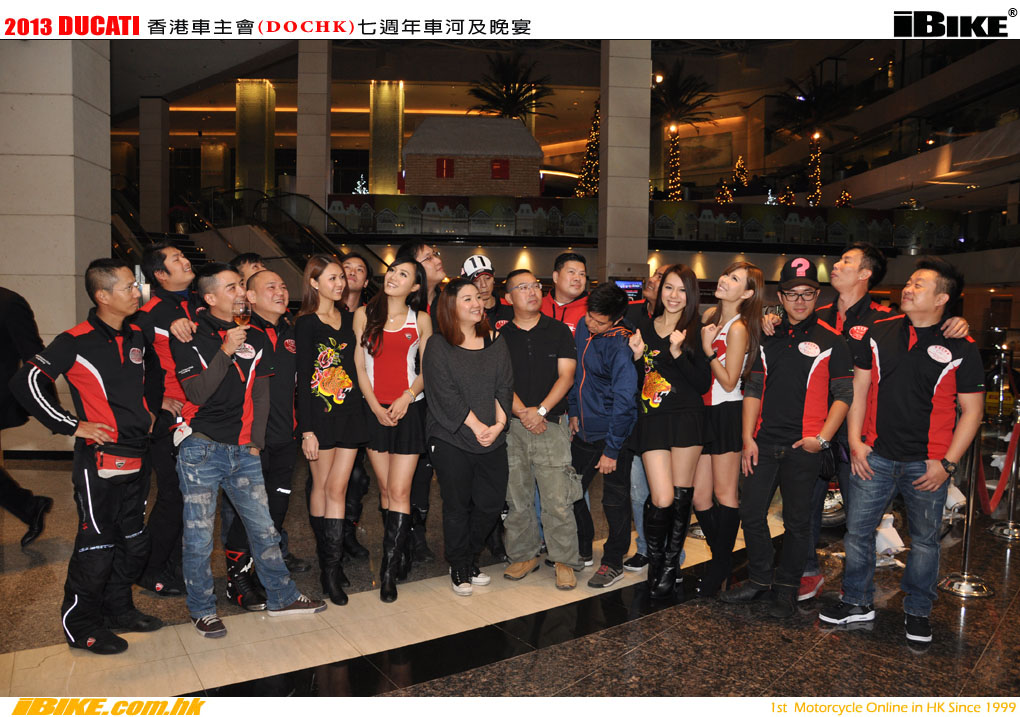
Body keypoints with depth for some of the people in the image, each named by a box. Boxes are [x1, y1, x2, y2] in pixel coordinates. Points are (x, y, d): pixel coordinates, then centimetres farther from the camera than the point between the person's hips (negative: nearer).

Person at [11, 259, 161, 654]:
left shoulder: (137, 336, 7)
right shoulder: (77, 341, -12)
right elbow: (25, 381, -16)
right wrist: (71, 425, -15)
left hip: (137, 458, 7)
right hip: (99, 461, -7)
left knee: (134, 541, 15)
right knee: (96, 546, 2)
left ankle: (118, 608, 33)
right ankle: (80, 625, 18)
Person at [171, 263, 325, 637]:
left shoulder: (255, 338, 9)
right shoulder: (190, 336, -4)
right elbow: (197, 394, -13)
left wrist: (255, 443, 6)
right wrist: (226, 352, -21)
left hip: (243, 451, 4)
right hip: (201, 449, -4)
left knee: (264, 528, 9)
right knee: (199, 536, 3)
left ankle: (281, 596, 24)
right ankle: (202, 609, 22)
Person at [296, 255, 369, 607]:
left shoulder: (349, 319, 10)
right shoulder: (305, 323, -6)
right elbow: (303, 379, -9)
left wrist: (364, 409, 9)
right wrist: (307, 429, -13)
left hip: (350, 412, 4)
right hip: (320, 414, -4)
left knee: (336, 487, 2)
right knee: (321, 485, 7)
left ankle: (331, 567, 6)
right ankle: (327, 559, 19)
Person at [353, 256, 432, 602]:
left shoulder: (421, 320, 3)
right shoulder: (364, 314, 5)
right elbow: (359, 366, 4)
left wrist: (406, 398, -13)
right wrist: (375, 407, -6)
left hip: (409, 410, -2)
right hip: (374, 410, 2)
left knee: (400, 491, -6)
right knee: (385, 489, 8)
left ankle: (389, 569, 1)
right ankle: (400, 554, 23)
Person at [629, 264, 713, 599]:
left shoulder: (697, 330, 3)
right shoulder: (644, 327, 11)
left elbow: (704, 383, -5)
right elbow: (634, 380, 14)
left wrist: (678, 353, -16)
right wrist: (636, 356, -5)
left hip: (687, 419, -1)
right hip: (652, 420, 1)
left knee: (682, 496, 4)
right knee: (662, 499, -8)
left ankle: (671, 562, 22)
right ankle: (654, 558, 16)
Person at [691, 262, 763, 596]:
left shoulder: (738, 328, -13)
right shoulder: (711, 315, 10)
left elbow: (729, 381, -14)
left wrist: (708, 349, -17)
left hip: (727, 414, -8)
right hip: (704, 412, 8)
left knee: (724, 494, 3)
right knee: (699, 497, 9)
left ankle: (719, 569, 16)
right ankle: (724, 562, 25)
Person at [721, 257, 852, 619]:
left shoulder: (831, 341, -1)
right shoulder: (769, 338, 10)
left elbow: (844, 395, -2)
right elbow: (754, 390, 10)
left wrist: (822, 438, -11)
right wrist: (748, 438, 3)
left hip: (803, 447, -4)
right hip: (763, 443, 4)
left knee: (797, 521, 6)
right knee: (751, 513, 6)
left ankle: (787, 588, 22)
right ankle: (760, 581, 24)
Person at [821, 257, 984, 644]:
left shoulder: (960, 348, -4)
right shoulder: (879, 333, 2)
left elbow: (972, 410, -2)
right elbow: (859, 388, 6)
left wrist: (947, 463, -7)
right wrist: (856, 442, -1)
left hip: (927, 463, -2)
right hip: (875, 455, 2)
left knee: (925, 539, 11)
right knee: (857, 529, 7)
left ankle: (917, 611, 30)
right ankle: (857, 602, 24)